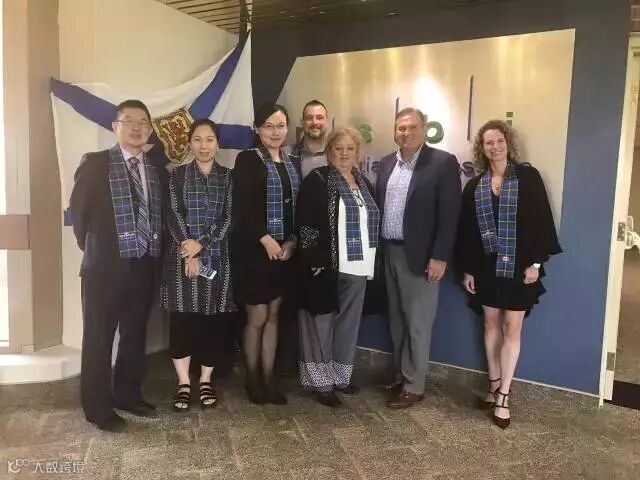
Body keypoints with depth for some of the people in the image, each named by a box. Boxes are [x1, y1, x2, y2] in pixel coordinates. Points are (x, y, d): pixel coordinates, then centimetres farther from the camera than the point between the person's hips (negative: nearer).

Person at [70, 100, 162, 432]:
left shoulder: (156, 168, 9)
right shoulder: (95, 163, -4)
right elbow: (78, 210, -1)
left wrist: (154, 250, 6)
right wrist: (92, 248, 3)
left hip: (145, 265, 5)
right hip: (105, 265, -4)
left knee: (135, 335, 15)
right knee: (98, 338, 4)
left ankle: (128, 395, 31)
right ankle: (98, 407, 17)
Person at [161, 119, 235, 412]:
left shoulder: (228, 177, 6)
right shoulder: (177, 176, 6)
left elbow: (229, 217, -2)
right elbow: (173, 216, -2)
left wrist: (201, 244, -12)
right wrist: (188, 251, -12)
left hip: (216, 258, 1)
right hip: (182, 257, 0)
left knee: (212, 319, 5)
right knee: (181, 319, 1)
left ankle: (206, 381, 19)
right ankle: (183, 382, 15)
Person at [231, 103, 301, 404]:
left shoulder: (293, 164, 13)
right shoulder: (247, 160, -5)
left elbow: (298, 208, 10)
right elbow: (242, 208, -13)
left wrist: (292, 241, -4)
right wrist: (266, 239, -17)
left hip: (285, 251, 5)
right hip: (254, 250, -5)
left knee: (273, 316, 11)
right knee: (257, 317, 2)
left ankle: (268, 379, 21)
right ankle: (252, 379, 21)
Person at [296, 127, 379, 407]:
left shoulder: (363, 182, 13)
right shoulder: (317, 180, -6)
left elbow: (372, 222, 17)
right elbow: (305, 223, -12)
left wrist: (370, 262, 11)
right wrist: (316, 261, -18)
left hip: (357, 266, 6)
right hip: (327, 266, -6)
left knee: (348, 321, 14)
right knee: (322, 322, 4)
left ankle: (341, 376, 29)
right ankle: (321, 382, 15)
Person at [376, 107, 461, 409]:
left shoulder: (443, 163, -7)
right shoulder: (386, 164, 11)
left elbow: (449, 213, -12)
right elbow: (378, 206, 12)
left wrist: (440, 257, -16)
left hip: (420, 256, -6)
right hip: (389, 253, 6)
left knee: (418, 324, 4)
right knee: (397, 320, 16)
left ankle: (414, 386, 16)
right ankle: (399, 374, 31)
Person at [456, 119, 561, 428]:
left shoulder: (528, 177, -3)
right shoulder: (474, 186, 6)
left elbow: (542, 220, -6)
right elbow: (466, 231, 6)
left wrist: (536, 263, -12)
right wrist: (467, 269, 3)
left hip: (518, 266, -3)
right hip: (486, 267, 3)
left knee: (512, 328, 1)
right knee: (491, 325, 11)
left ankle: (503, 396, 8)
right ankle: (494, 385, 25)